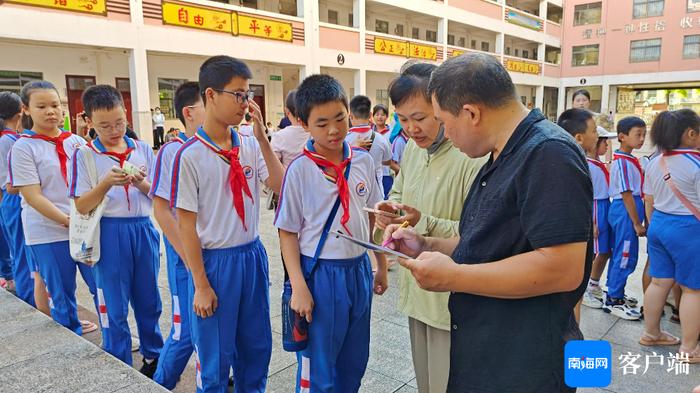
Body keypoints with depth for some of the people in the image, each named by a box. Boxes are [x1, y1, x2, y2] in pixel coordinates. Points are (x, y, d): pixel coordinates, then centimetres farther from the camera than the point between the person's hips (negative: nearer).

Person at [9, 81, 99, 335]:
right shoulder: (23, 148, -6)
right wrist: (69, 221, -17)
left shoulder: (76, 141, 6)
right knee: (61, 294, 10)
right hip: (49, 233, -3)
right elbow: (33, 197, -11)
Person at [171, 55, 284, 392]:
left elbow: (280, 186, -6)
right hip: (216, 260, -5)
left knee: (257, 346, 20)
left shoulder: (250, 146, 1)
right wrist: (200, 285, -11)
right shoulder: (190, 155, -14)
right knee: (215, 357, 12)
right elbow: (186, 225, -12)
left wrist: (262, 137, -12)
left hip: (253, 255, 5)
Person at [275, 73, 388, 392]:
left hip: (359, 270, 4)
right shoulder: (299, 170, -12)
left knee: (354, 363, 20)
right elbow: (288, 233, -8)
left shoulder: (364, 162, -1)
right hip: (320, 273, -4)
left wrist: (382, 266, 12)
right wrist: (298, 288, -13)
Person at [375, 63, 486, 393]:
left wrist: (426, 224, -30)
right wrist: (390, 206, -6)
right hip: (416, 290, 8)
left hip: (453, 300, -7)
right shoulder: (413, 148, 4)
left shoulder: (475, 157, -22)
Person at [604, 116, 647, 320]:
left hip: (625, 212, 10)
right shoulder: (623, 162, -18)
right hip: (625, 212, -10)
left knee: (619, 255, 16)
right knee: (625, 257, -4)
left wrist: (639, 220, 20)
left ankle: (616, 293, 28)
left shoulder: (630, 159, 13)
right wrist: (637, 223, -16)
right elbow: (626, 194, -19)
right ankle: (612, 301, 5)